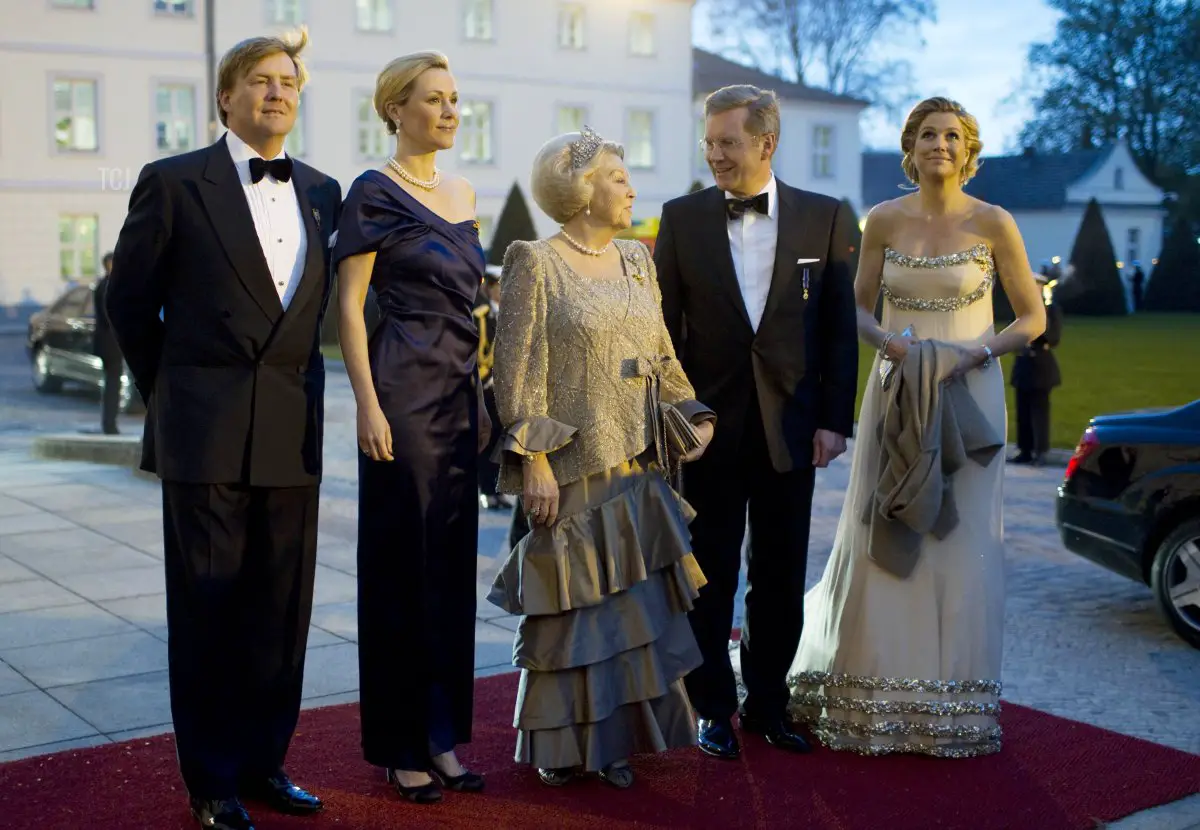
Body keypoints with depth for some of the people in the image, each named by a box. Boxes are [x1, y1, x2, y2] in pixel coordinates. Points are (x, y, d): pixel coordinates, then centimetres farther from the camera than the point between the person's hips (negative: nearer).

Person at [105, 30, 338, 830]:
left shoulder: (321, 192, 11)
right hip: (206, 434, -4)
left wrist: (296, 389, 13)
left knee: (282, 610, 9)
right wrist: (169, 396, 8)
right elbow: (130, 299, 4)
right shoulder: (174, 183, -1)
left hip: (293, 434, 4)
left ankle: (263, 762, 23)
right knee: (208, 609, 4)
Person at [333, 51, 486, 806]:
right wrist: (368, 405, -16)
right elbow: (350, 304, -9)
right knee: (401, 560, 0)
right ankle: (399, 745, 12)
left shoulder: (464, 195, 14)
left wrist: (482, 391, 15)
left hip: (461, 390, 7)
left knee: (453, 558, 10)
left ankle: (442, 734, 20)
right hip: (404, 387, -7)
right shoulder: (374, 192, -6)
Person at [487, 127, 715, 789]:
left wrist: (695, 413, 6)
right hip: (573, 466, -6)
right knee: (573, 606, 3)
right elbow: (518, 372, -11)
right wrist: (534, 462, -16)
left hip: (637, 465, 6)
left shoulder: (636, 260, 12)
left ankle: (613, 738, 22)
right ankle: (560, 745, 19)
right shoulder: (536, 264, -7)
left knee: (631, 604, 9)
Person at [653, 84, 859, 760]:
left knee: (782, 579, 10)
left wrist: (834, 419, -2)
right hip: (710, 425, 0)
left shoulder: (826, 218, 2)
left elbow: (840, 328, 3)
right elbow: (665, 327, 3)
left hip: (791, 428, 1)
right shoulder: (682, 218, 1)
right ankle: (715, 708, 21)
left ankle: (768, 704, 25)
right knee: (710, 577, 7)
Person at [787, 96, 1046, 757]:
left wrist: (977, 352, -14)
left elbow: (1032, 317, 2)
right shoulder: (884, 220, 4)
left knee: (960, 544, 2)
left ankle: (953, 699, 15)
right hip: (896, 394, 2)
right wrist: (888, 340, -10)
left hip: (967, 398, -1)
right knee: (882, 540, 3)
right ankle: (874, 695, 17)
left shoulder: (993, 224, -2)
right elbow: (858, 306, 11)